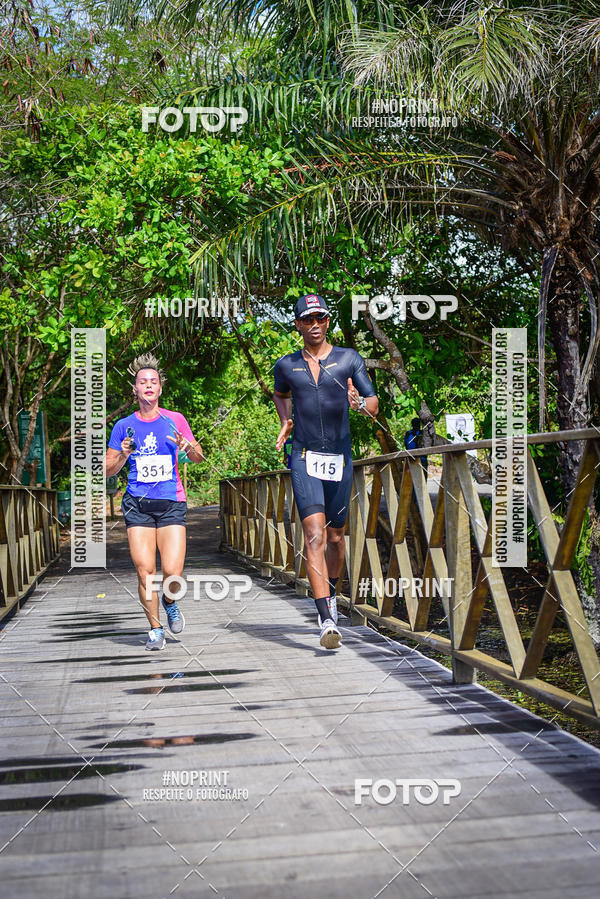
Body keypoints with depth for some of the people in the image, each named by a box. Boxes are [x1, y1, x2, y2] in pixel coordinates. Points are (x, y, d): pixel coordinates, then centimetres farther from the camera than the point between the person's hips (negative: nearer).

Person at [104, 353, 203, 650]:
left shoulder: (175, 420, 6)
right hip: (138, 504, 1)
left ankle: (170, 602, 25)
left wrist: (188, 446, -11)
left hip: (171, 503, 0)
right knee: (144, 571, -6)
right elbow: (108, 470, 9)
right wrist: (124, 454, -11)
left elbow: (198, 457, 12)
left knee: (173, 573, -10)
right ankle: (155, 629, 15)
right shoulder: (124, 426, 6)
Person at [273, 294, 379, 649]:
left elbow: (375, 407, -3)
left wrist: (360, 403, -26)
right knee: (314, 534, -15)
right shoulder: (286, 365, 7)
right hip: (304, 459, -1)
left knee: (335, 535, 12)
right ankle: (327, 620, -20)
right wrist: (286, 422, 11)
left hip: (340, 459, 1)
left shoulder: (349, 359, 2)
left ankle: (331, 594, 39)